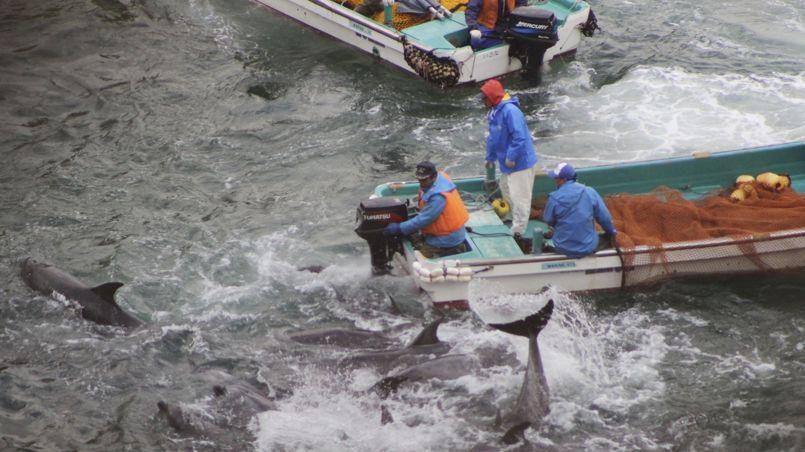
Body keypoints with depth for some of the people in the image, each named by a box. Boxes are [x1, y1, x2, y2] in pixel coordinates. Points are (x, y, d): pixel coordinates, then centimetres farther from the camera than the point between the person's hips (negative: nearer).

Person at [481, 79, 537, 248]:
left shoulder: (510, 111, -24)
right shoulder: (494, 112, 9)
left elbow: (519, 137, -29)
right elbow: (492, 137, 21)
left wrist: (511, 158, -24)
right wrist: (490, 157, 26)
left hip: (520, 163, -11)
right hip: (506, 164, 11)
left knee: (519, 198, -7)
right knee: (507, 193, 22)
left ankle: (517, 233, -4)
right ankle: (515, 221, 39)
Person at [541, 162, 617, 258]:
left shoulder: (554, 198, -18)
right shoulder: (590, 192, -10)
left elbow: (548, 221, -2)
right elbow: (604, 217, -3)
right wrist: (612, 232, 16)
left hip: (564, 249, -1)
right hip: (589, 248, 1)